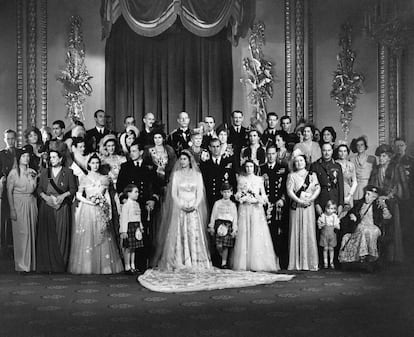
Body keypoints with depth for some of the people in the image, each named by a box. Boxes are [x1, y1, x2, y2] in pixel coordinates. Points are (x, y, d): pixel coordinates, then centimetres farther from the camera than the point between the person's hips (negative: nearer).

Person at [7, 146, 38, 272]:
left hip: (31, 204, 5)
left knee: (31, 233, 5)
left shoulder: (32, 172, 10)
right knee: (21, 233, -5)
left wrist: (33, 178, -2)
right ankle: (21, 265, 3)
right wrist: (12, 209, -11)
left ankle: (31, 263, 14)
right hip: (19, 204, -5)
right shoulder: (13, 173, -4)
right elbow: (9, 192, -6)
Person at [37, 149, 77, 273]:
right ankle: (48, 265, 1)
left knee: (61, 234, -4)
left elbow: (73, 189, 3)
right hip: (47, 206, 2)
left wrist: (63, 195, -13)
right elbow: (39, 189, 10)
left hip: (62, 207, -2)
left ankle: (60, 265, 0)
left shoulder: (68, 172, 7)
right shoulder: (45, 172, 15)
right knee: (47, 234, -2)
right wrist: (45, 197, -8)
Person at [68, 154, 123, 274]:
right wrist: (89, 202, -12)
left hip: (101, 211, 2)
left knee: (102, 238, 0)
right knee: (87, 236, -4)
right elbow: (78, 195, 4)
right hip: (87, 210, -2)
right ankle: (86, 266, 2)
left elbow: (107, 196, 10)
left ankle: (103, 265, 5)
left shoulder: (104, 179, 10)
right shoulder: (84, 179, 5)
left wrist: (109, 212, 3)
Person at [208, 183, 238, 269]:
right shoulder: (217, 203, 11)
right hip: (219, 223, 0)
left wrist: (234, 229, 3)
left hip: (228, 225, 1)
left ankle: (224, 263, 6)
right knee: (218, 245, -9)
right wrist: (211, 226, 4)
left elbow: (235, 218, 11)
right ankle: (223, 258, 16)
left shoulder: (233, 205, 13)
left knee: (226, 246, -4)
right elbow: (213, 215, 10)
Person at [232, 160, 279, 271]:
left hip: (257, 208, 0)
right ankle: (244, 263, -2)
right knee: (243, 233, -5)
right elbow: (238, 195, 11)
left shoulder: (259, 179, 10)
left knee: (257, 234, -6)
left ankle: (258, 263, -4)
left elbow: (263, 194, 10)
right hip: (244, 209, 0)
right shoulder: (241, 179, 11)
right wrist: (241, 196, -10)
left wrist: (260, 199, -11)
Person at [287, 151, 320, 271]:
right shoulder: (291, 176, 8)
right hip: (296, 207, -1)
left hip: (308, 207, 1)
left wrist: (310, 199, -12)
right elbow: (289, 191, -2)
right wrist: (299, 200, -14)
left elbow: (318, 188, 3)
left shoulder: (312, 175, 12)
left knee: (309, 233, -2)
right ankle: (296, 263, 1)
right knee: (296, 233, -2)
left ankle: (311, 262, 2)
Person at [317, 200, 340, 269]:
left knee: (331, 248, 3)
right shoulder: (322, 216, -3)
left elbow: (338, 227, 6)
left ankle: (331, 262, 13)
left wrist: (336, 226, -16)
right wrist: (322, 225, -19)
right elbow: (319, 226, 1)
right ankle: (325, 262, 8)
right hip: (324, 234, -1)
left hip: (332, 234, 1)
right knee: (325, 248, 0)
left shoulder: (335, 216, 1)